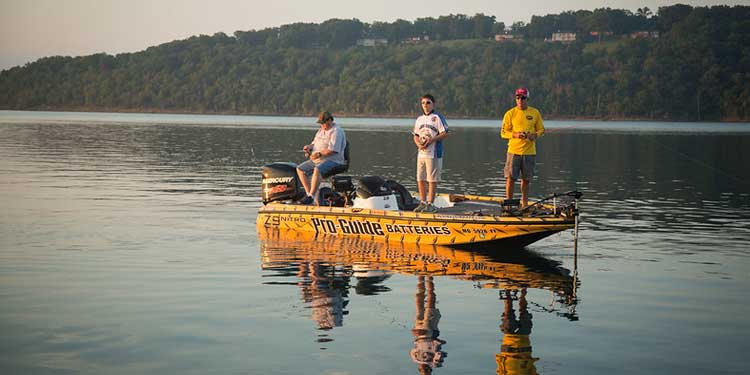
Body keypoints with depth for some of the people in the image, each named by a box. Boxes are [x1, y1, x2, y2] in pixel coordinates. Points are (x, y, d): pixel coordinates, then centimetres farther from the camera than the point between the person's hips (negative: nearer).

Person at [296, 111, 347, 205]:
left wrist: (319, 154, -25)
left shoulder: (336, 131, -11)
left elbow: (333, 150, -21)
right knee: (300, 169, -4)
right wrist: (309, 147, 4)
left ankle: (311, 196, -36)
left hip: (332, 160, -10)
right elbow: (315, 143, 27)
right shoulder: (321, 130, 19)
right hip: (317, 160, 10)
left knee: (317, 170, -37)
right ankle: (309, 193, -7)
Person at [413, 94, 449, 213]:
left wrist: (431, 140, -18)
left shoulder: (437, 117, -4)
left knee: (432, 179, -4)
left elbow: (445, 134, -9)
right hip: (421, 153, 6)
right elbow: (415, 135, 19)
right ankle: (422, 202, 16)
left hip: (433, 153, -6)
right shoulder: (419, 119, 16)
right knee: (420, 179, 7)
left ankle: (430, 204, 0)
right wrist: (419, 144, -2)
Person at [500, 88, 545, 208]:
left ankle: (524, 205, 18)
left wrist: (534, 136, -9)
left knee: (526, 180, 8)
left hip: (529, 152, 2)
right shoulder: (510, 113, 1)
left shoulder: (535, 113, 6)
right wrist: (515, 134, -16)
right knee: (510, 179, -5)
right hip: (513, 151, -2)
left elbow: (541, 130, 13)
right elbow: (503, 132, 1)